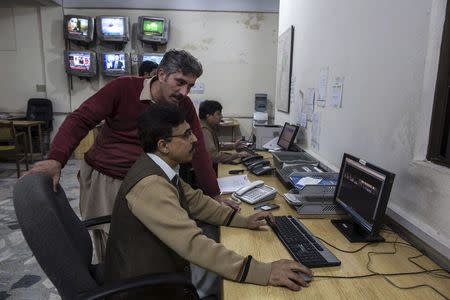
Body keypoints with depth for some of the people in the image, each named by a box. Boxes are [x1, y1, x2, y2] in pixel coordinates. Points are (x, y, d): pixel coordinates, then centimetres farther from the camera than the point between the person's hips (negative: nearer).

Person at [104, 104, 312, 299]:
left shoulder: (159, 168, -1)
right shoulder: (150, 185, -29)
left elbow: (195, 200, 6)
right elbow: (192, 243, -35)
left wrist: (243, 221, -3)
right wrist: (264, 272, -35)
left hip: (157, 272, 7)